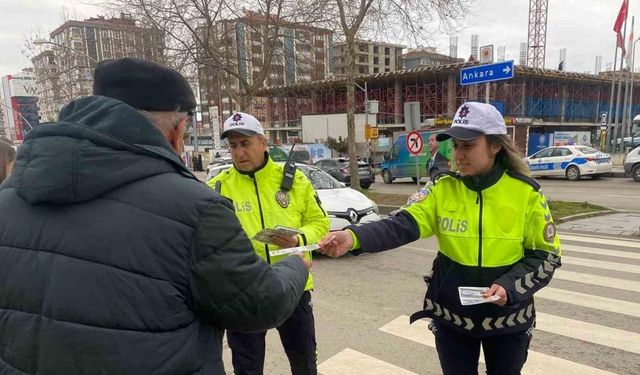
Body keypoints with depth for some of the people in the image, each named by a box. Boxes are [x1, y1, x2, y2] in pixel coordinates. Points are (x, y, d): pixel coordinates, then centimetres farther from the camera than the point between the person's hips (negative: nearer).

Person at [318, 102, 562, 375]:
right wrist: (353, 237, -38)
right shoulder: (444, 190, -8)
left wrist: (510, 287, -21)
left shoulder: (526, 194, -11)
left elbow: (546, 255, -5)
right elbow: (403, 225, -21)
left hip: (507, 319, 0)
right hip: (451, 316, 1)